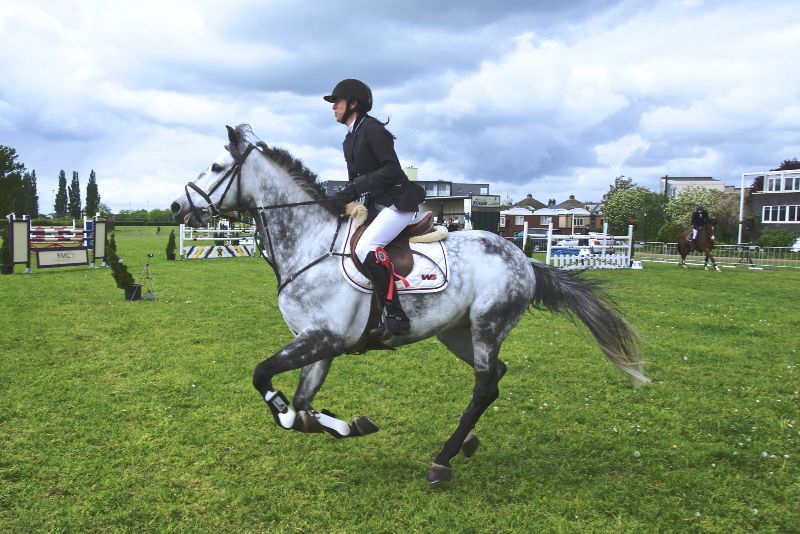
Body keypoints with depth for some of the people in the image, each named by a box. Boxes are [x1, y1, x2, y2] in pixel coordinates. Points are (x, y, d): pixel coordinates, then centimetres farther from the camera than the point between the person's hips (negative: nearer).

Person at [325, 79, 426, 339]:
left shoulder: (372, 129, -13)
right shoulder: (350, 140, 16)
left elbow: (392, 169, -20)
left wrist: (357, 186, -23)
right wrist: (343, 198, -2)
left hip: (399, 202, -10)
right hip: (378, 205, 10)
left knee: (366, 248, -27)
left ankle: (396, 317, -22)